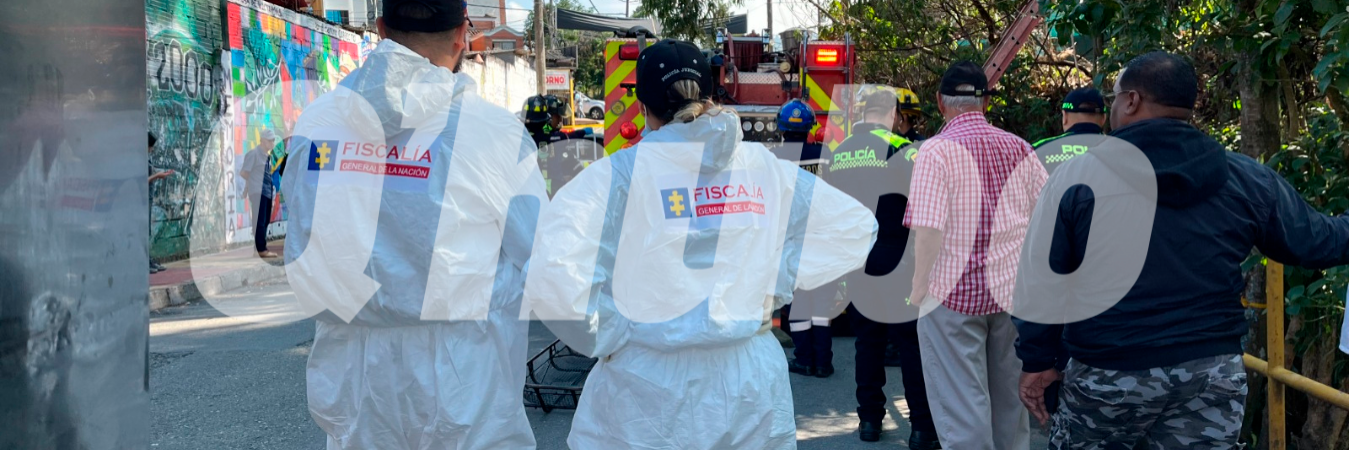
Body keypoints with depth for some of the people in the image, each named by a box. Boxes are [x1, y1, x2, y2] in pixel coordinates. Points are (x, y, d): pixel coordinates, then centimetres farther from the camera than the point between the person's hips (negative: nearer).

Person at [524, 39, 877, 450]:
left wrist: (607, 336, -8)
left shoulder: (620, 172, -11)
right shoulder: (765, 166, 1)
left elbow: (547, 275, -21)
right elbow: (856, 226, 11)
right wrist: (775, 288, 7)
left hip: (649, 392, -3)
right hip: (750, 389, 3)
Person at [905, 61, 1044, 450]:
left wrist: (918, 288, -11)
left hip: (955, 292, -5)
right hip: (1013, 291, 5)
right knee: (1010, 399, 16)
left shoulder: (937, 149, -11)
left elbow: (928, 228, -19)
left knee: (961, 403, 0)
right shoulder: (1019, 149, 5)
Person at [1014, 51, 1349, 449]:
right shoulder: (1246, 178, 1)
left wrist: (1036, 359, 3)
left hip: (1107, 375, -2)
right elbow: (1317, 242, 12)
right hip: (1213, 372, 2)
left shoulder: (1078, 174, -7)